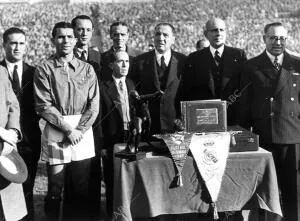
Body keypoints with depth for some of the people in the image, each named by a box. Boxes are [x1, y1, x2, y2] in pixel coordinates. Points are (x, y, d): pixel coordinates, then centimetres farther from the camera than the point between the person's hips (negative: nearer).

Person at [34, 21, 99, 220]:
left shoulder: (87, 69, 10)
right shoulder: (44, 70, 2)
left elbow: (94, 105, 4)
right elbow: (43, 106, -5)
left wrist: (79, 130, -7)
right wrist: (68, 129, -10)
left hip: (83, 132, 2)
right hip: (55, 133, -2)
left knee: (81, 189, 6)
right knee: (55, 188, 1)